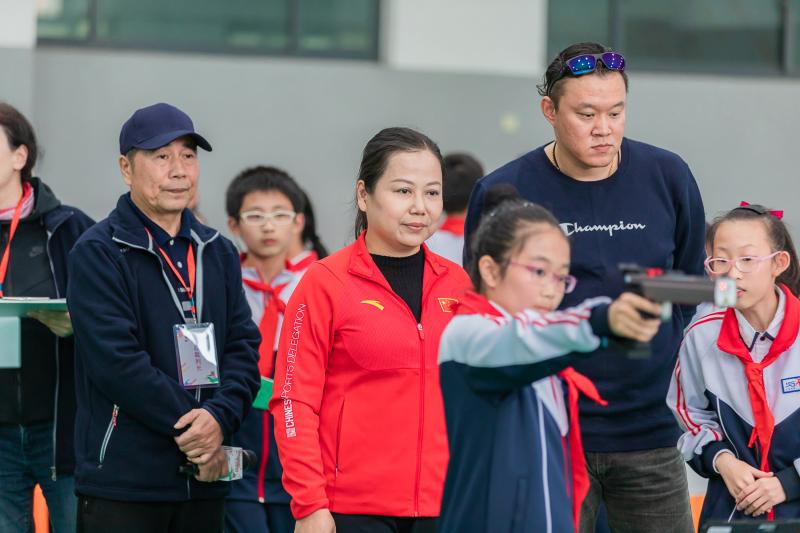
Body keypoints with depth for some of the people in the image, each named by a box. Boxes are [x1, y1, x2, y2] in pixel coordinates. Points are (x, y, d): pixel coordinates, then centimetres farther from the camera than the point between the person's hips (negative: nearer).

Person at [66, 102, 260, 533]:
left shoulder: (218, 252, 15)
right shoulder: (97, 254, -4)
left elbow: (244, 347, 8)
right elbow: (117, 361, -14)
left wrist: (220, 416, -11)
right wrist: (190, 426, -13)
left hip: (203, 481, 6)